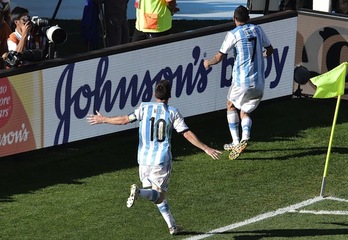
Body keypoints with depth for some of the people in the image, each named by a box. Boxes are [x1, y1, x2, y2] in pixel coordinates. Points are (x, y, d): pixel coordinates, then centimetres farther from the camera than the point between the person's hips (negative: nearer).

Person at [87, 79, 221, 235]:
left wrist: (103, 120, 9)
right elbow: (187, 134, -7)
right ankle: (139, 192, -30)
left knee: (158, 195, 18)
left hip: (144, 159, 3)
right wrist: (205, 148, -2)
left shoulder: (144, 108, 0)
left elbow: (125, 120, -4)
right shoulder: (173, 112, -3)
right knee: (159, 196, 0)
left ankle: (172, 226, 16)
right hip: (162, 160, -3)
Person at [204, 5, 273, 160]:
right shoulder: (257, 30, 8)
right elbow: (270, 50, 21)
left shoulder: (233, 34, -7)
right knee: (245, 113, 17)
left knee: (231, 106, 21)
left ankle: (235, 142, 10)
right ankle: (245, 138, -12)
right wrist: (263, 55, 45)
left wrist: (208, 63, 15)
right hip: (259, 82, 4)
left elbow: (219, 58, -7)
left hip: (241, 82, -4)